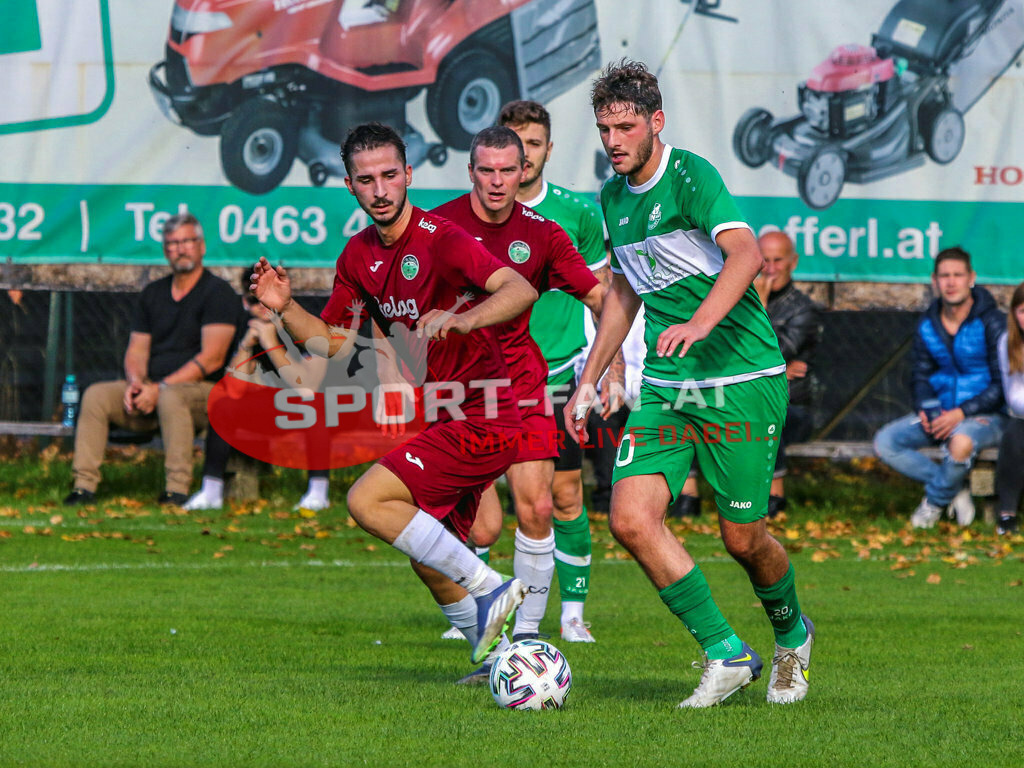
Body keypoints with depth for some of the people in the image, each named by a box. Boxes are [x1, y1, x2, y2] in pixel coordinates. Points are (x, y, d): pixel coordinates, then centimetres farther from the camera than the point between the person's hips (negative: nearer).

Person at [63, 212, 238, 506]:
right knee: (96, 395, -17)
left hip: (202, 389, -6)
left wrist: (160, 388, -18)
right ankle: (84, 486, -23)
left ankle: (177, 490, -41)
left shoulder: (217, 292, -4)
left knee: (171, 398, -39)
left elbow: (212, 359, -13)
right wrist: (136, 382, -9)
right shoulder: (152, 294, 17)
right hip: (152, 387, 6)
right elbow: (136, 351, 15)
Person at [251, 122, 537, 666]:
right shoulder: (360, 255, 9)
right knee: (428, 559, 16)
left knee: (367, 501, -18)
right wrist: (285, 309, -1)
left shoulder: (439, 240, -16)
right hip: (447, 417, 9)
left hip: (482, 419, -9)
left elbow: (521, 290, -29)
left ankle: (488, 590, -13)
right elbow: (333, 342, 16)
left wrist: (463, 319, -46)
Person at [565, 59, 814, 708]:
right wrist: (590, 381, 23)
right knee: (632, 518, -13)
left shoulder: (690, 175, -13)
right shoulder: (613, 198, 10)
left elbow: (746, 255, -30)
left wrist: (698, 324, -45)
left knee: (743, 538, 1)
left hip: (742, 382, -6)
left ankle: (791, 635, 33)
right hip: (666, 387, 6)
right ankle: (726, 655, -3)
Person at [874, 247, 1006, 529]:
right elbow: (920, 378, 11)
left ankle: (935, 500, -10)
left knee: (961, 441, -41)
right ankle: (957, 490, -11)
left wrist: (962, 413, -22)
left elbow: (1002, 385, -12)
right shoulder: (927, 327, 6)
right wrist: (928, 410, -12)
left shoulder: (992, 324, -11)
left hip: (986, 416, -6)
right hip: (940, 413, 6)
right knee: (885, 442, -14)